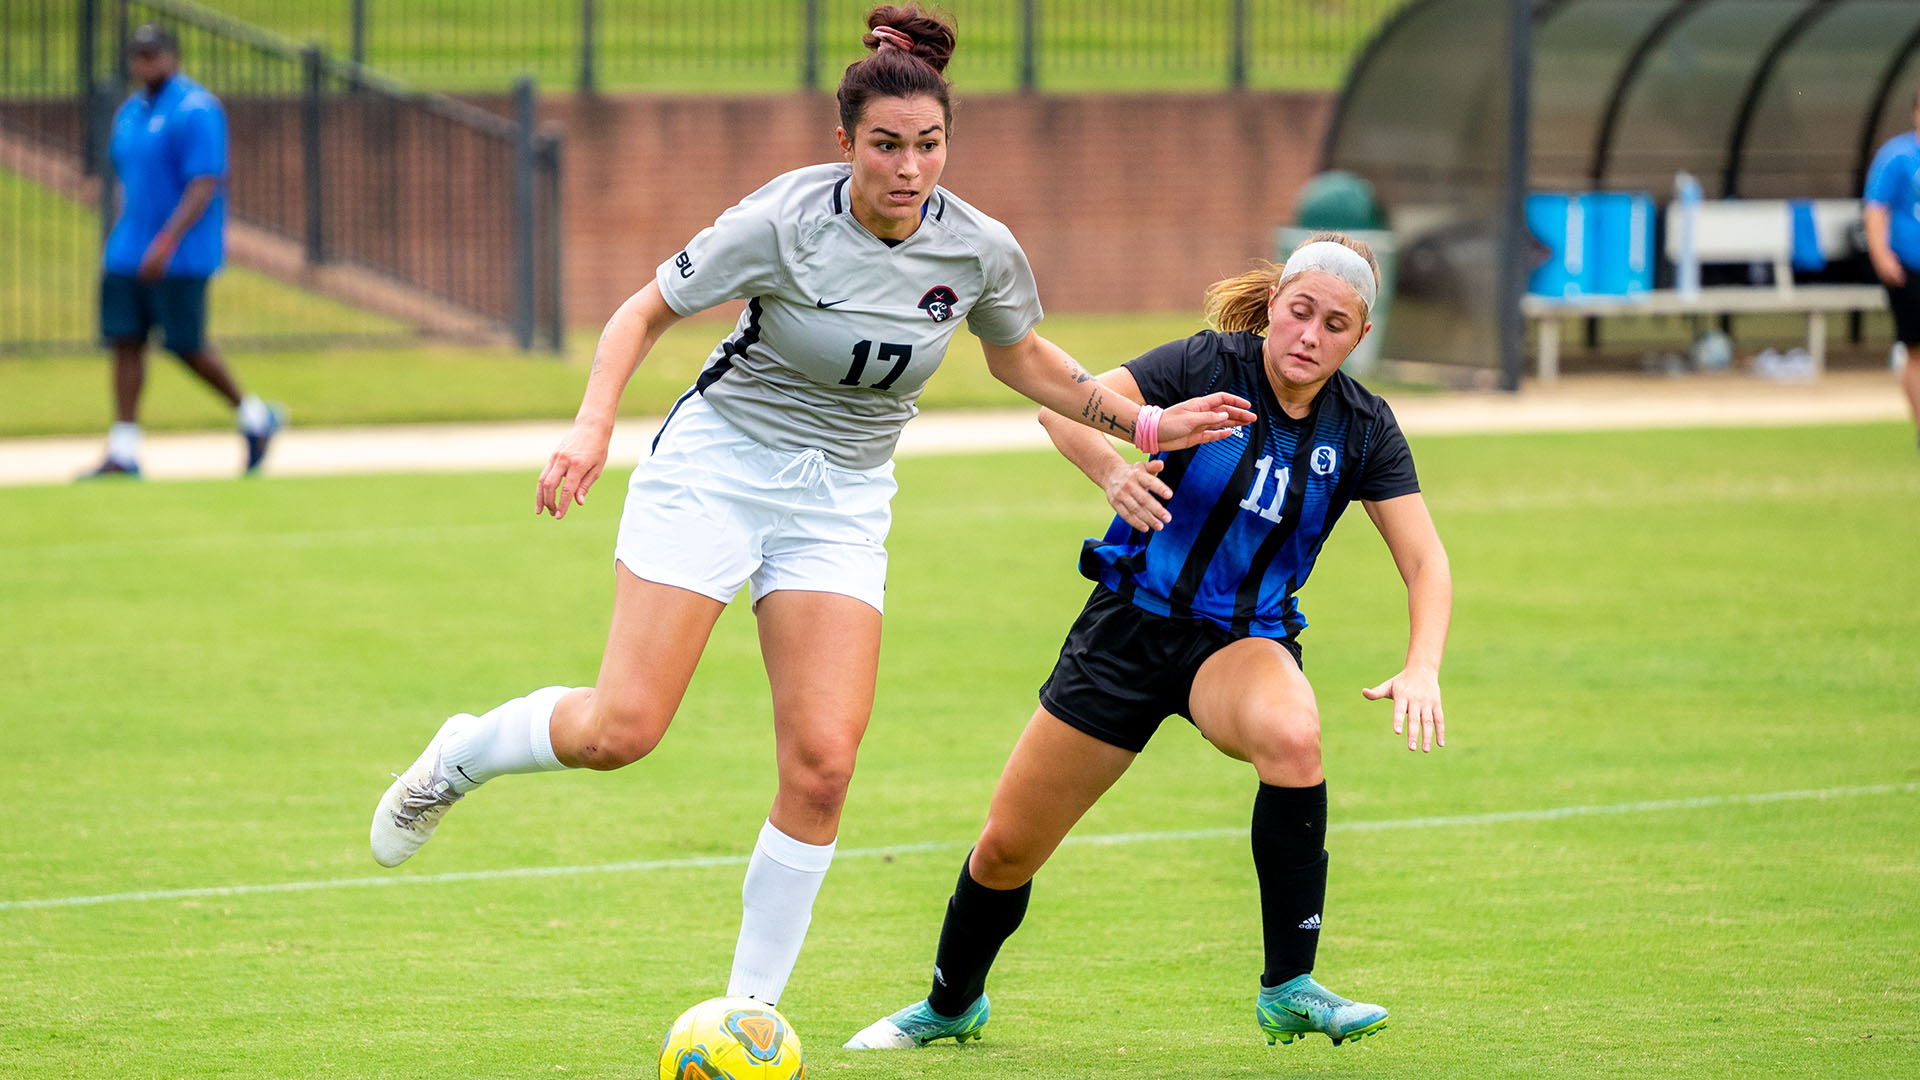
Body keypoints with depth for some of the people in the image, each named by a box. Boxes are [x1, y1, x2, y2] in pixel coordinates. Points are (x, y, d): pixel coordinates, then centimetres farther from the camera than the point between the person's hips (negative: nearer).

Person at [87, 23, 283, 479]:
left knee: (185, 346, -3)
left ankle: (255, 416, 18)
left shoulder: (196, 111, -12)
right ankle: (123, 454, -1)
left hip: (182, 255, -7)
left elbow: (205, 185, -20)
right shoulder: (130, 113, 14)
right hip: (128, 252, 7)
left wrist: (167, 242, -28)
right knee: (125, 342, -1)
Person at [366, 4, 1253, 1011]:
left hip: (842, 502, 3)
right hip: (715, 465, -3)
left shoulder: (981, 250, -8)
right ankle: (460, 755, 20)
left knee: (821, 766, -11)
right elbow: (645, 311, -9)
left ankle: (749, 1007, 3)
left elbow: (1020, 358, 14)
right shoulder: (785, 221, -19)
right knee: (620, 729, -12)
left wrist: (1146, 423, 8)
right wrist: (592, 427, -23)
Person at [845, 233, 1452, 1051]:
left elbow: (1425, 562, -8)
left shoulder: (1361, 430, -6)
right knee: (1006, 847, 4)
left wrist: (1421, 668, -26)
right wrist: (1112, 471, -45)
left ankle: (1289, 991, -27)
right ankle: (952, 1005, 37)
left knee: (1292, 737, -37)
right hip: (1131, 621, 0)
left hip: (1242, 642, 0)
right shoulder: (1210, 364, -13)